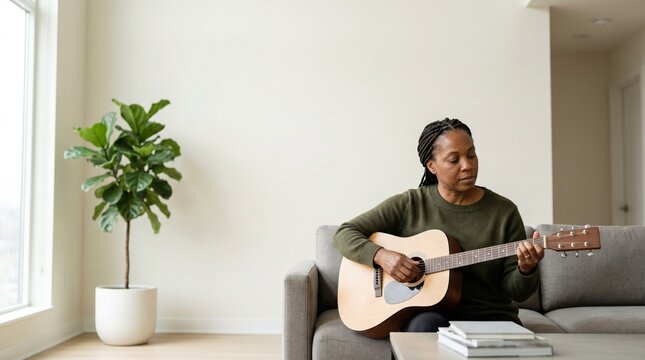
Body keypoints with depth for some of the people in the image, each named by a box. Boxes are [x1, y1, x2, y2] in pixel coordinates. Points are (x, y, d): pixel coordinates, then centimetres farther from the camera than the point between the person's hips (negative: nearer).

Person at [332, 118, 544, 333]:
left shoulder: (504, 211, 3)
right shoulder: (409, 205, 1)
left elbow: (516, 291, 3)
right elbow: (343, 234, 0)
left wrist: (526, 269, -20)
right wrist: (381, 255, -18)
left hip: (488, 316, 1)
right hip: (426, 313, 0)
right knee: (426, 325, -35)